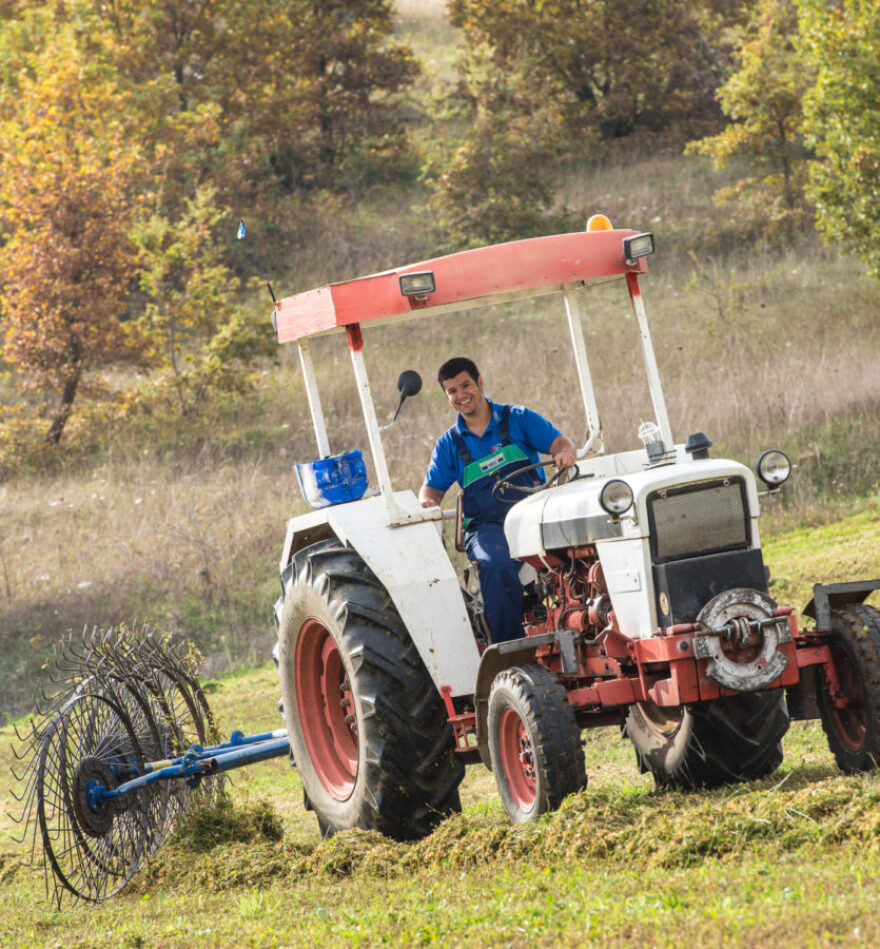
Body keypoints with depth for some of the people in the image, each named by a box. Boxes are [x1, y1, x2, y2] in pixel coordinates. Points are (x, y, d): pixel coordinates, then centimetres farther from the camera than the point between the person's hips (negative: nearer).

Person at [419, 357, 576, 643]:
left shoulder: (518, 419, 12)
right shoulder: (449, 444, 18)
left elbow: (559, 442, 5)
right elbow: (432, 488, 19)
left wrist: (564, 453, -20)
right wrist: (427, 501, -6)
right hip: (488, 526, 1)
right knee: (497, 566, -34)